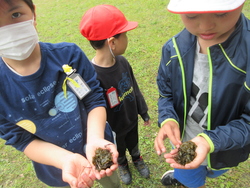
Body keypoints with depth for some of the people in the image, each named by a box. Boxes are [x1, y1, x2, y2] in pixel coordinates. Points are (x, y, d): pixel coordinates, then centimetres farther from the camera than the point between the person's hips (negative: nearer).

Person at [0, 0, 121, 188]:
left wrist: (95, 139, -33)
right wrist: (66, 159, -31)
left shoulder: (69, 54, -22)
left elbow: (95, 100, -14)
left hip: (99, 149, 1)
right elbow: (24, 140, -14)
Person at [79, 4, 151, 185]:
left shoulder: (122, 61, -16)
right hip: (114, 130, -4)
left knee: (133, 144, 33)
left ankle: (137, 159, 64)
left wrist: (144, 112, 9)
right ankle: (123, 165, 61)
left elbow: (135, 89, -1)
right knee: (119, 151, 28)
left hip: (132, 120, 4)